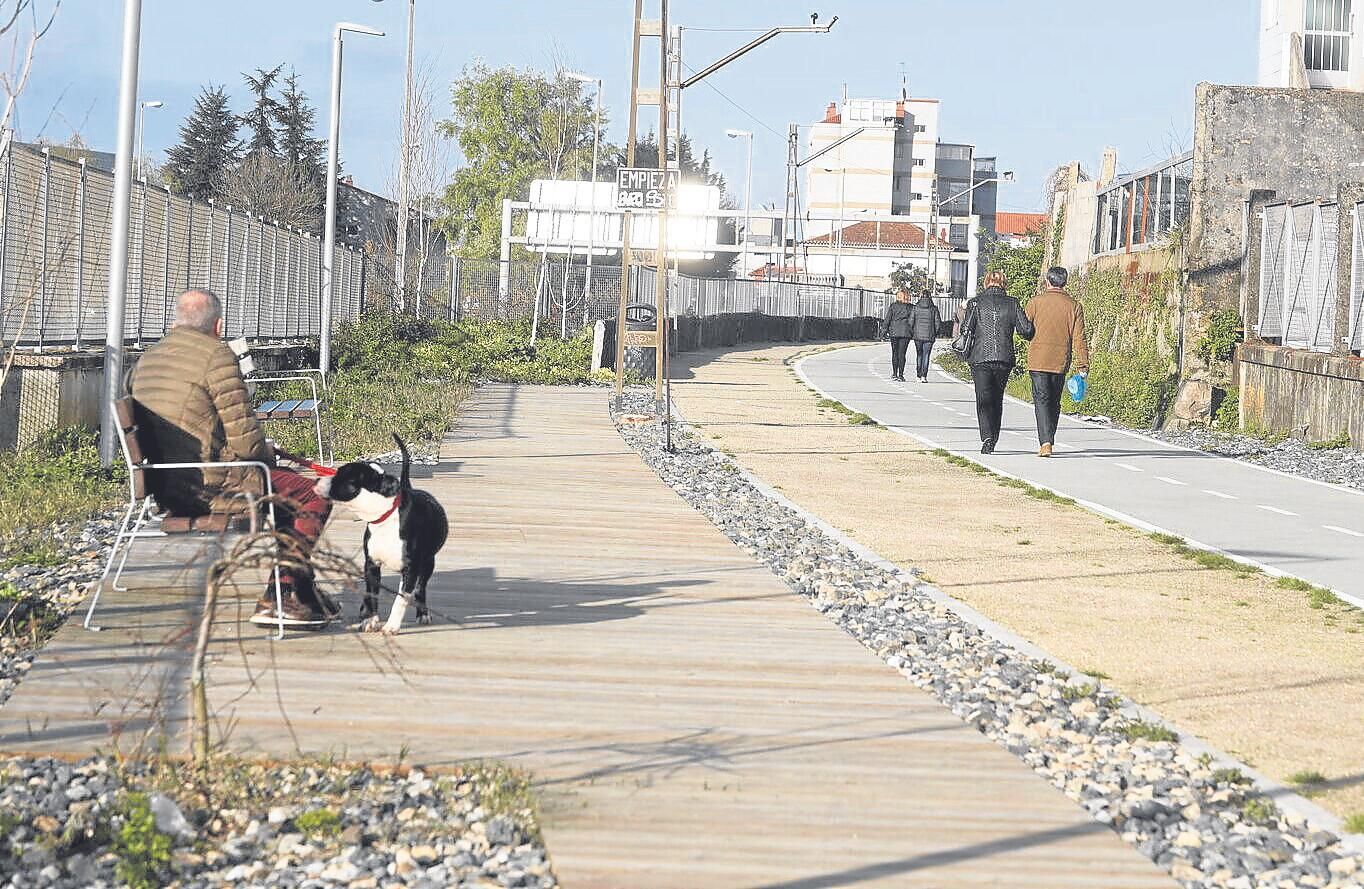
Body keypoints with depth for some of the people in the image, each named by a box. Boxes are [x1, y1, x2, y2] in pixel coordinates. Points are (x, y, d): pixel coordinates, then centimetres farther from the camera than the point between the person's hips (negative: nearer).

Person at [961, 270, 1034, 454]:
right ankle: (993, 440, 21)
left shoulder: (976, 303, 0)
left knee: (984, 400, -3)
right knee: (997, 400, 15)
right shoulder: (1012, 303, 3)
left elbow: (966, 329, -6)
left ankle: (987, 438, -22)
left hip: (980, 358, -2)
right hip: (1005, 359, 2)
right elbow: (1025, 330, -4)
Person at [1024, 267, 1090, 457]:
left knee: (1042, 400, -6)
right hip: (1061, 362, 3)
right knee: (1054, 402, 16)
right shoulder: (1074, 306, 2)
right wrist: (1083, 365, 1)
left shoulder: (1036, 302, -3)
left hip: (1038, 361, -2)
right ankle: (1048, 440, 24)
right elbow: (1079, 338, 0)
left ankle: (1045, 443, -22)